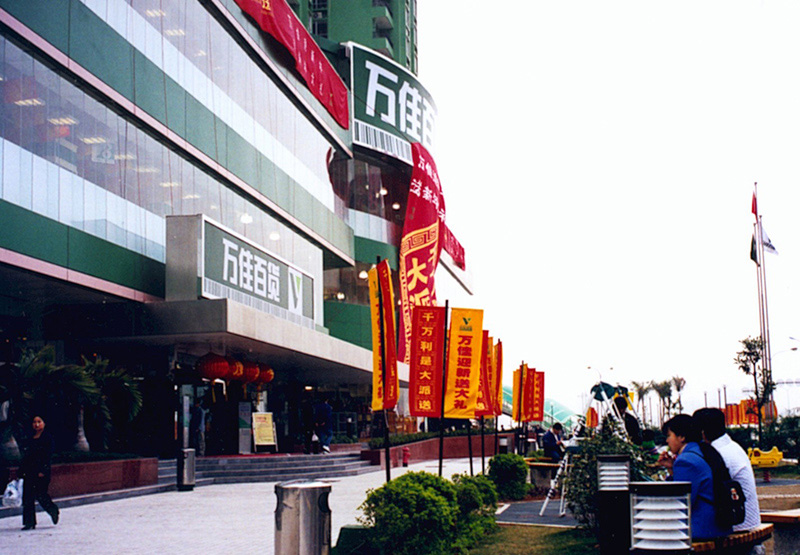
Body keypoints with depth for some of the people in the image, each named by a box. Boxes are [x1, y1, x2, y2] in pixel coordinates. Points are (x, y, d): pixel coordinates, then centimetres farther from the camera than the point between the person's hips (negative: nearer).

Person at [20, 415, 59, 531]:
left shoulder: (47, 438, -3)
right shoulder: (31, 439, 15)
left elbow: (48, 455, -9)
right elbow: (26, 455, 18)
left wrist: (43, 470, -16)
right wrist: (22, 469, 10)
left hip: (42, 472, -6)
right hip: (29, 472, 6)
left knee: (41, 495, -8)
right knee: (28, 497, 1)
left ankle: (53, 510, 19)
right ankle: (29, 522, 5)